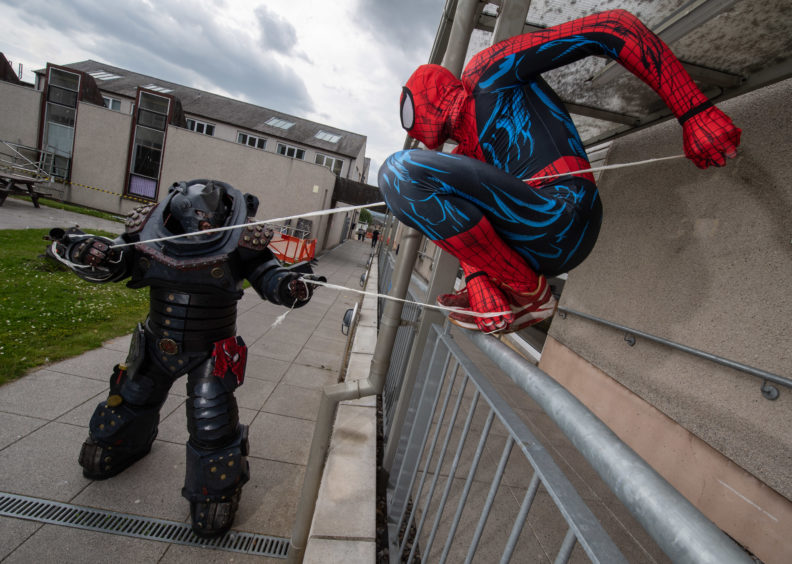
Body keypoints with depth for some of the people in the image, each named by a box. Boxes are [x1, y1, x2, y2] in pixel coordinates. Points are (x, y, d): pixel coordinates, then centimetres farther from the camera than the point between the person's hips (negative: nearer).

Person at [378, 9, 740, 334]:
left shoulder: (485, 71, 6)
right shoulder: (463, 154, 28)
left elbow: (612, 29, -2)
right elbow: (465, 226, 16)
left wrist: (694, 112, -11)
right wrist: (478, 285, -3)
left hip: (562, 218, -9)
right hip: (534, 249, 9)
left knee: (402, 172, -15)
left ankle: (527, 293, -10)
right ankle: (497, 307, 11)